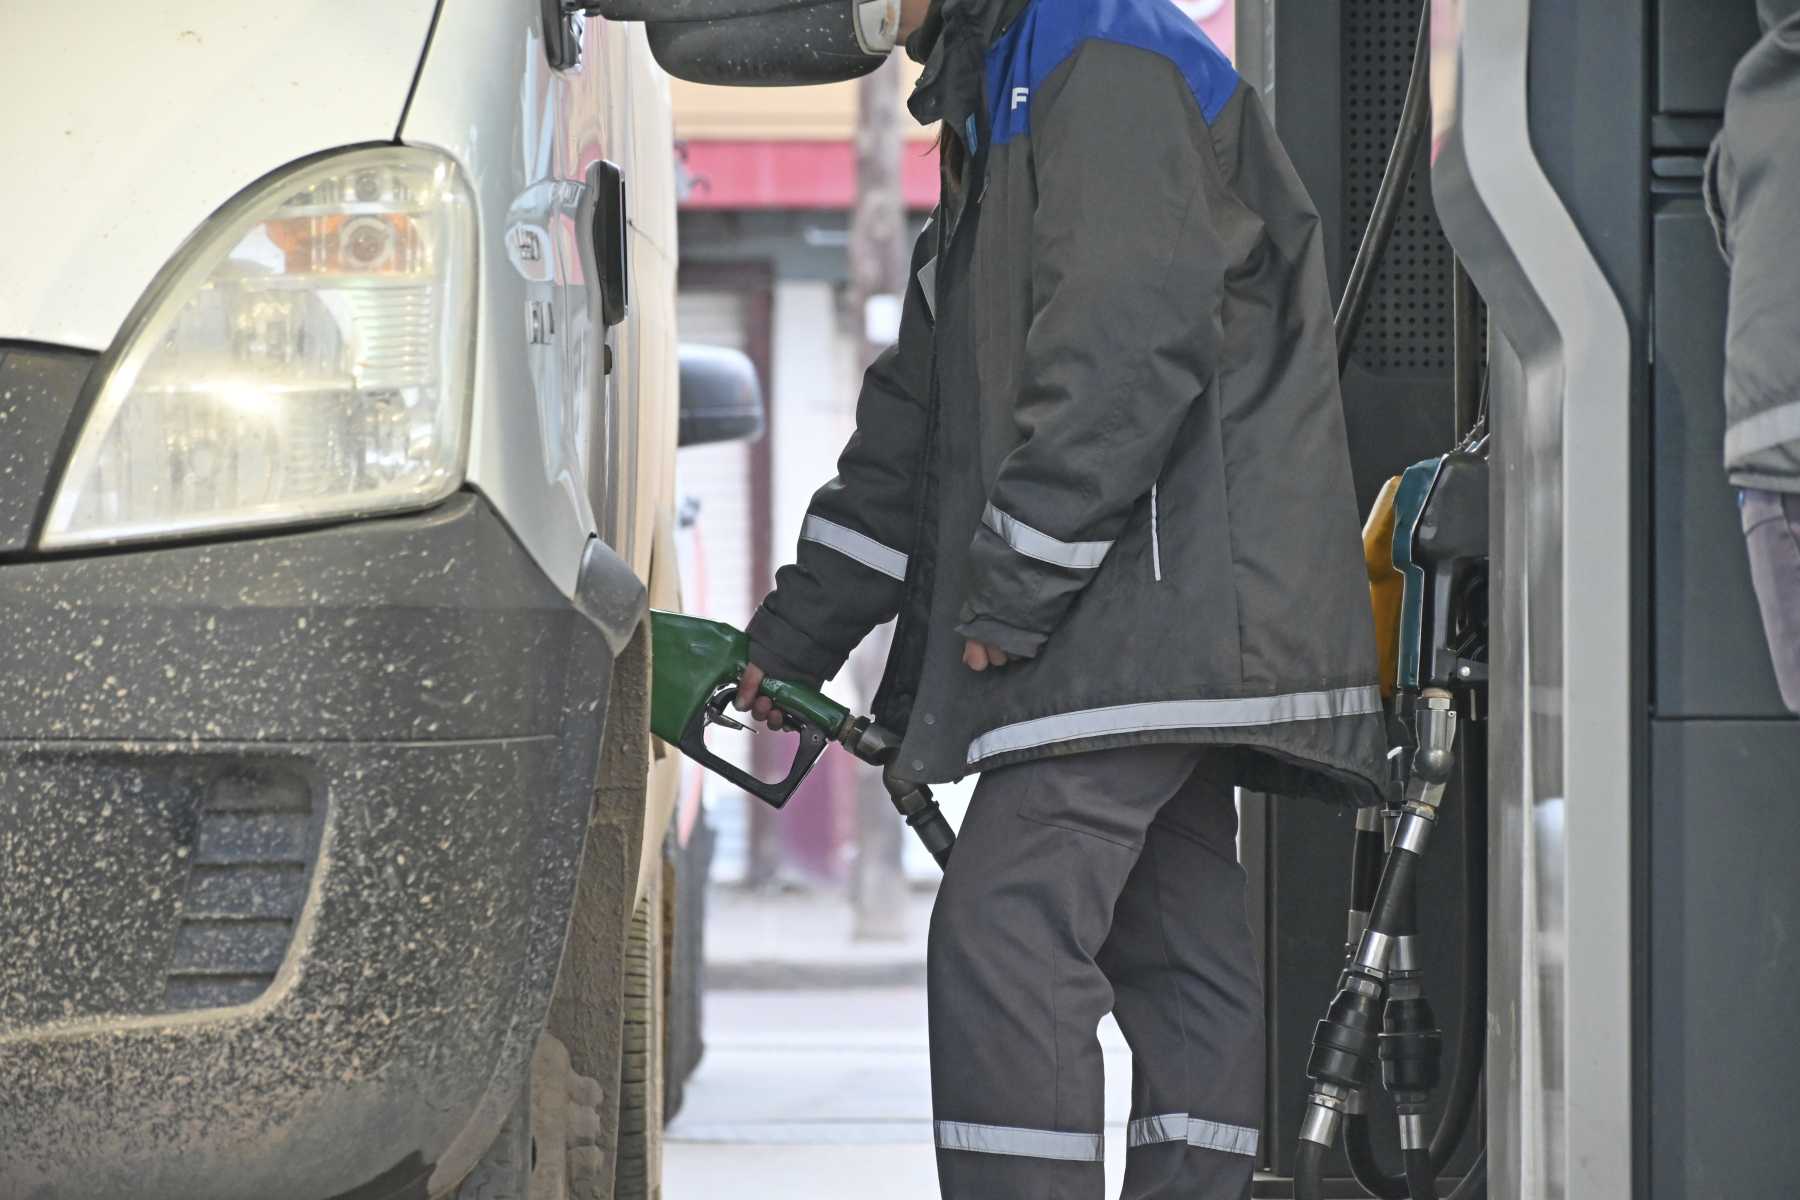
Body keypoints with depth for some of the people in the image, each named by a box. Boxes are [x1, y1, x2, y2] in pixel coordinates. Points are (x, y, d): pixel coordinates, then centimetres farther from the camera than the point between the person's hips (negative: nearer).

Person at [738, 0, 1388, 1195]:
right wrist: (794, 633, 23)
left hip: (1162, 596, -11)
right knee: (1176, 960, 8)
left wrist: (1008, 590, -18)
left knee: (1004, 934, -16)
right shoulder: (1002, 99, 24)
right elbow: (921, 412, 26)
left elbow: (1127, 350, -20)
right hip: (1159, 630, 11)